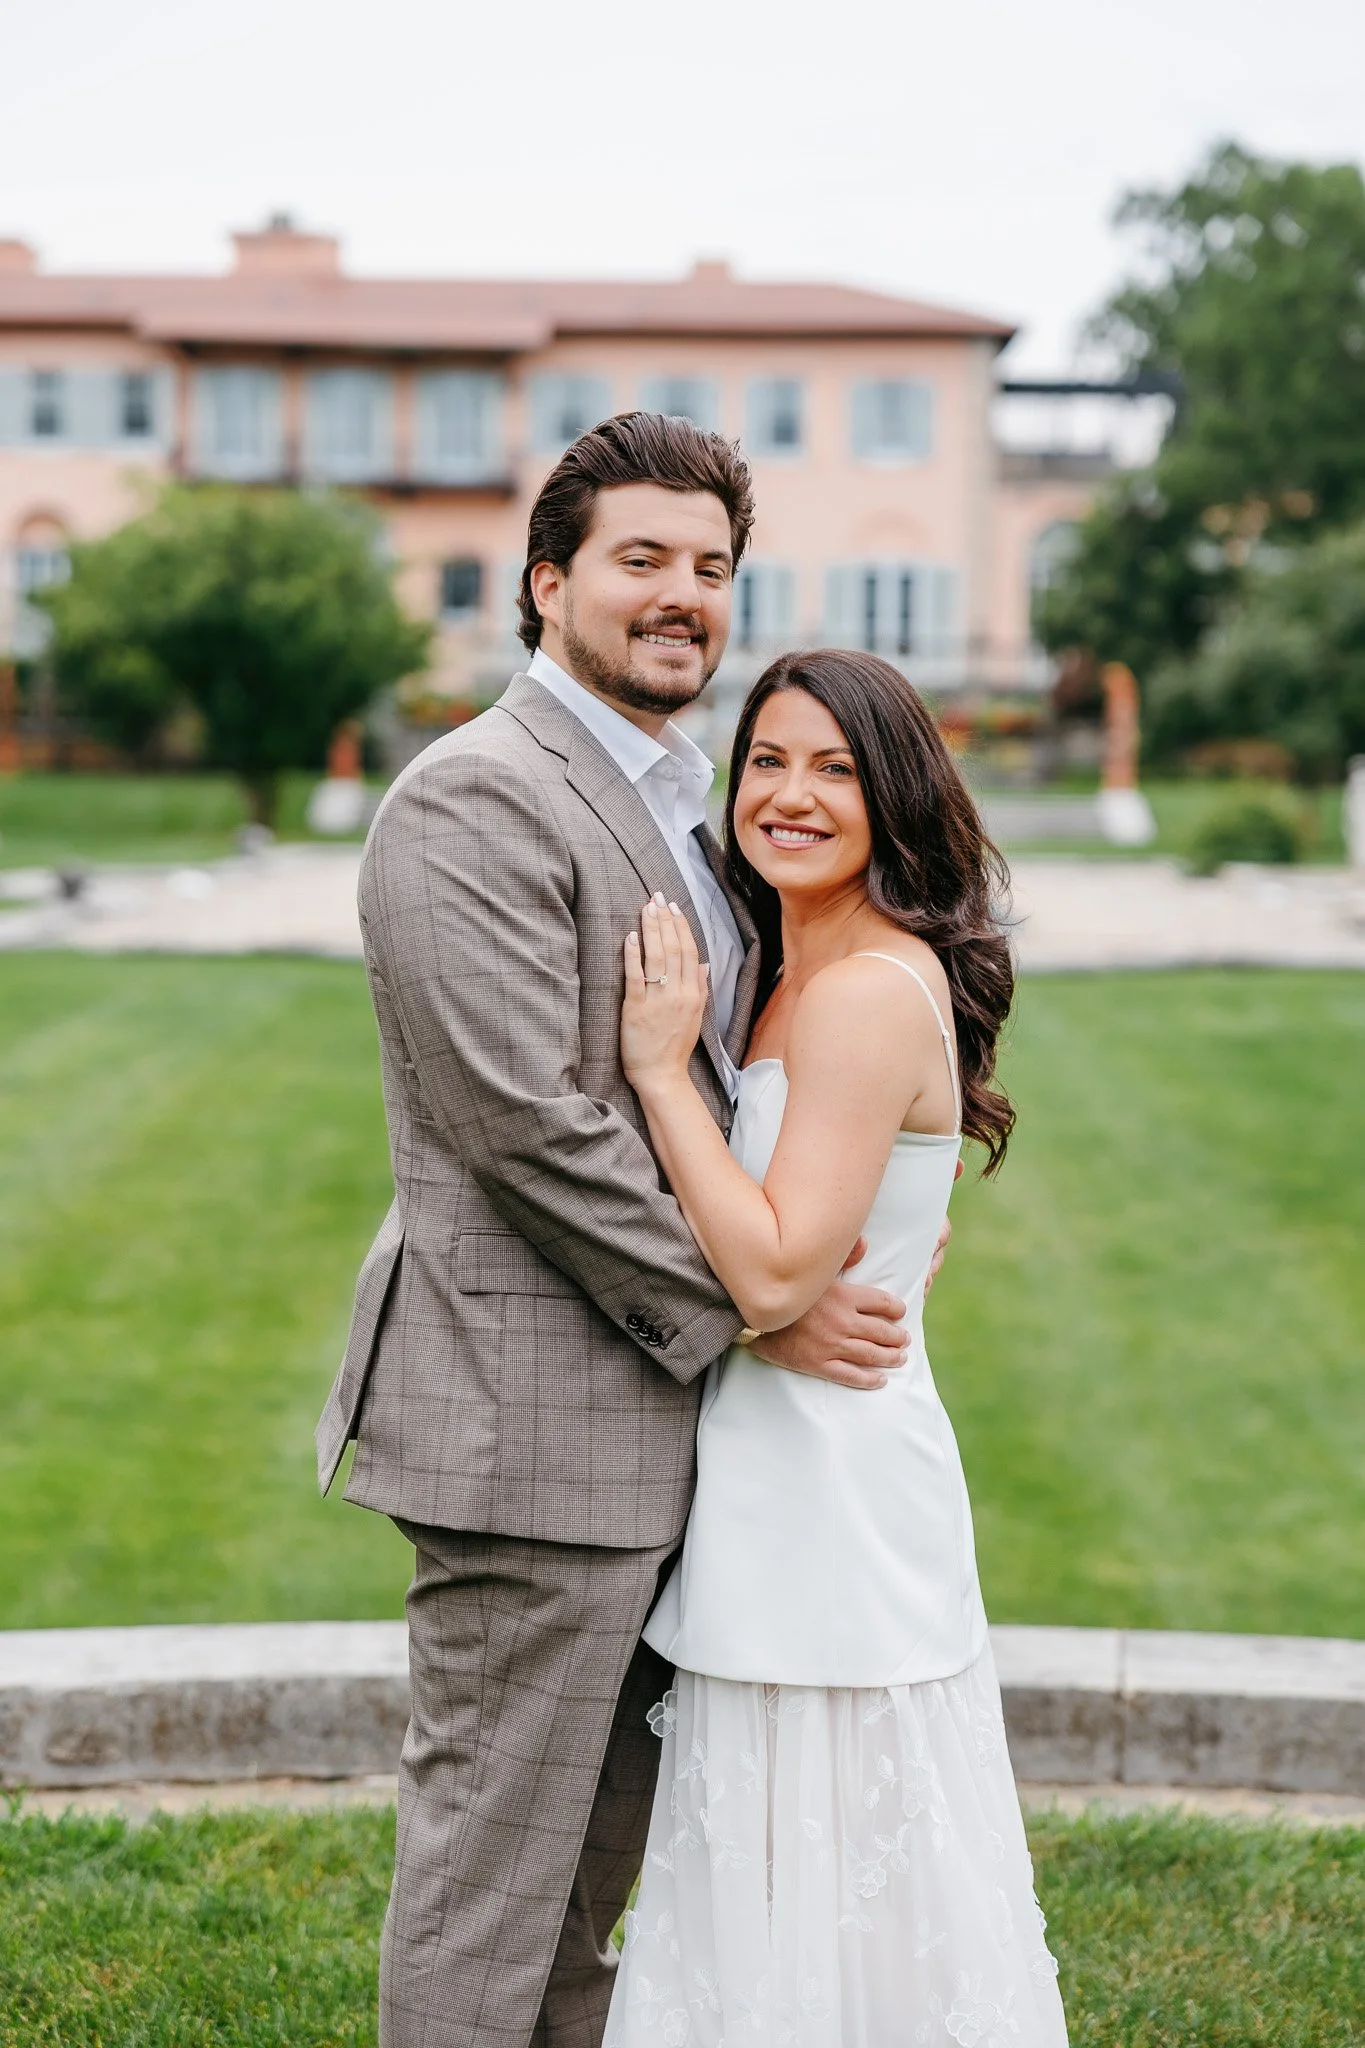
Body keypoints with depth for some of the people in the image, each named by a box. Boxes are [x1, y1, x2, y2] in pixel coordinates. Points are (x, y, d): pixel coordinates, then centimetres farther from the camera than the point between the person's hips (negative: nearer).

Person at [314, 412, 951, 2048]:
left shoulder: (671, 797, 17)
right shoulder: (474, 800, -15)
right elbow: (528, 1126, -22)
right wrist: (743, 1308, -16)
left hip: (653, 1409, 10)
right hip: (530, 1418, -10)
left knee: (596, 1846, 19)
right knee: (495, 1843, 1)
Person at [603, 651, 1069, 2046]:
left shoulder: (873, 989, -18)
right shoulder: (791, 977, 12)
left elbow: (777, 1271, -24)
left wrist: (661, 1067, -18)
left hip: (830, 1496, -10)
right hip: (782, 1476, 10)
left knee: (828, 1902, 2)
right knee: (780, 1888, 19)